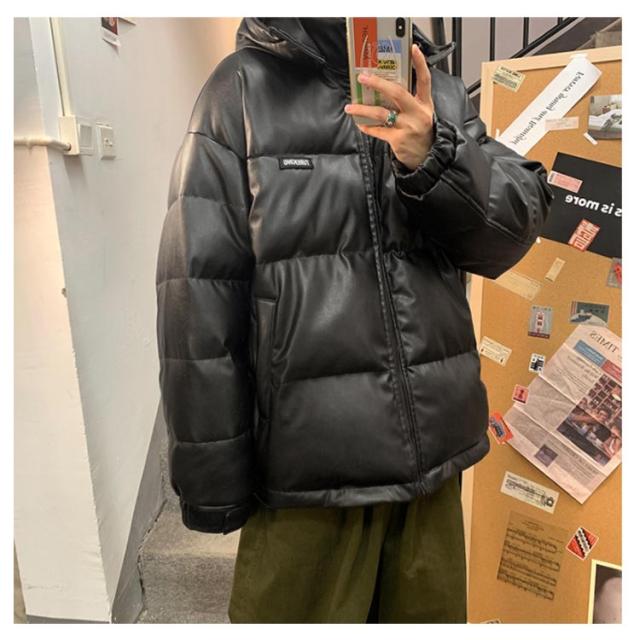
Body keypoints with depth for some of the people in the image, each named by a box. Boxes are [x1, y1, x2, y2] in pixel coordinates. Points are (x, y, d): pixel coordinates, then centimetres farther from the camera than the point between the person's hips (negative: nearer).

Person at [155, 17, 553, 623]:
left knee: (432, 610, 21)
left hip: (433, 449, 4)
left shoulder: (437, 88, 9)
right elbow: (200, 296, -7)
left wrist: (434, 158, -18)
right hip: (306, 456, -3)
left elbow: (517, 228, 2)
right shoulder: (241, 89, -2)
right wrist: (210, 478, -7)